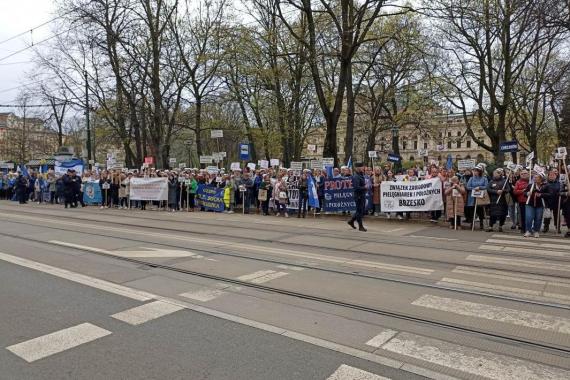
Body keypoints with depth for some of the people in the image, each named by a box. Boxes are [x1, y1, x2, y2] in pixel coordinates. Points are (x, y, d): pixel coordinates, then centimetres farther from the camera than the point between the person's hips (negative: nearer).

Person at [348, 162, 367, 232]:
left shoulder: (361, 175, 13)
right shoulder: (356, 177, -18)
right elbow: (356, 187, -26)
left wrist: (365, 187, 5)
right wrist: (364, 188, -16)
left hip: (363, 195, 10)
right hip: (358, 196, -10)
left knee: (361, 210, 16)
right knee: (360, 211, -1)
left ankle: (351, 221, 29)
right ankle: (360, 226, 8)